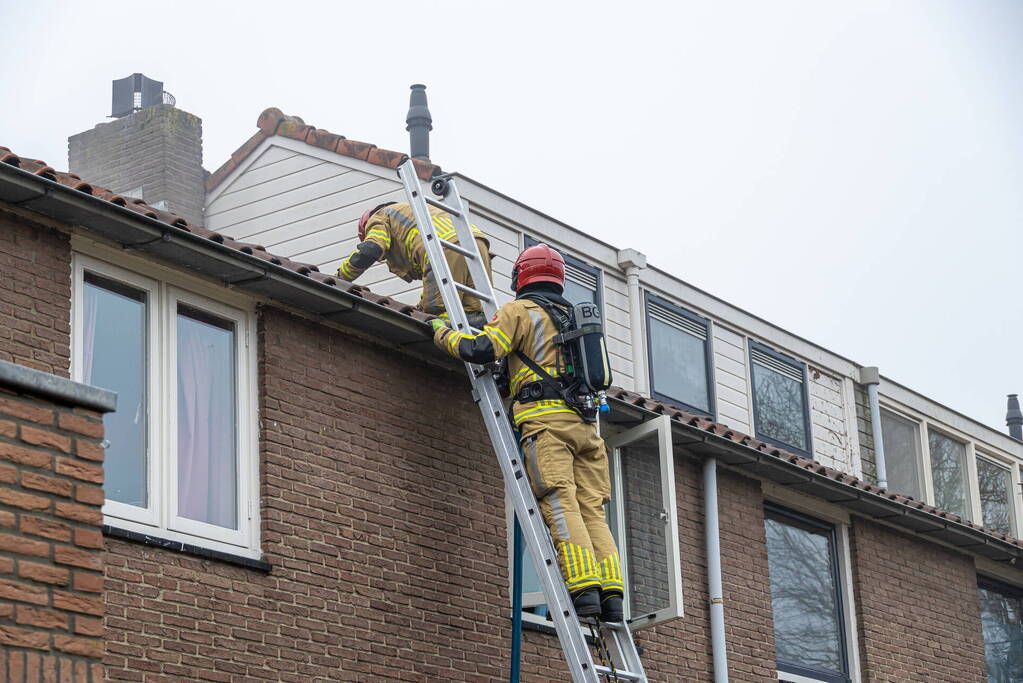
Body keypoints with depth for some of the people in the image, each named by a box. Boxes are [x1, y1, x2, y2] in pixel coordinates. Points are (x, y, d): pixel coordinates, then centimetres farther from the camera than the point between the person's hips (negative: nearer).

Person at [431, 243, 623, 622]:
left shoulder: (520, 311, 6)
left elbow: (481, 349, -8)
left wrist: (443, 333, 11)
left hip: (545, 419, -6)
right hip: (584, 423, 6)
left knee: (560, 504, -14)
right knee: (591, 509, 1)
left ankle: (584, 589, -26)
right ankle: (611, 592, -11)